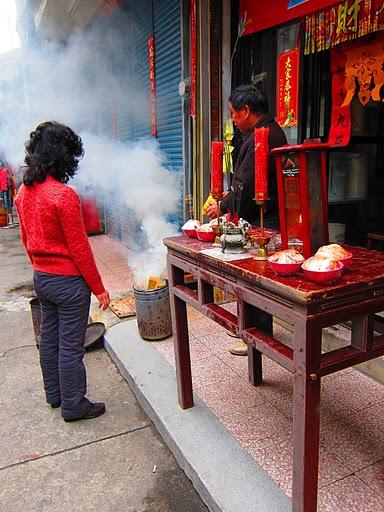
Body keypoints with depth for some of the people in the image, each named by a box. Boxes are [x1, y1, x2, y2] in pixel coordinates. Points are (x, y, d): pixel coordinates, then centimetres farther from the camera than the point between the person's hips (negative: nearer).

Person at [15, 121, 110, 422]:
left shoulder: (24, 191, 3)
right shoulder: (63, 194, -22)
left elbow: (25, 237, 12)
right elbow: (79, 247, -19)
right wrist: (98, 288, -11)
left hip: (41, 278, 8)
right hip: (68, 281, -8)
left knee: (49, 338, 20)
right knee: (70, 346, 5)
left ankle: (54, 395, 39)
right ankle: (74, 406, 22)